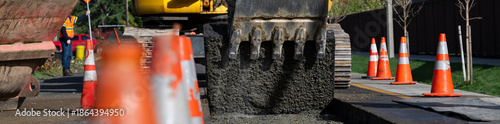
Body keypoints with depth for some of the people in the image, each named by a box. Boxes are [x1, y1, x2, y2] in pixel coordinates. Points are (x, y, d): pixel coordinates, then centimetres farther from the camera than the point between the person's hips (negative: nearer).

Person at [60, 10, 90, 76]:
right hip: (65, 39, -9)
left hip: (69, 39, 10)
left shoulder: (71, 18, 15)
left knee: (70, 55, 11)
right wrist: (67, 39, -22)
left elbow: (79, 19, 27)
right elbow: (63, 29, -19)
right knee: (66, 54, -10)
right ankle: (65, 70, -8)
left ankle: (67, 69, 17)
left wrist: (86, 14, 18)